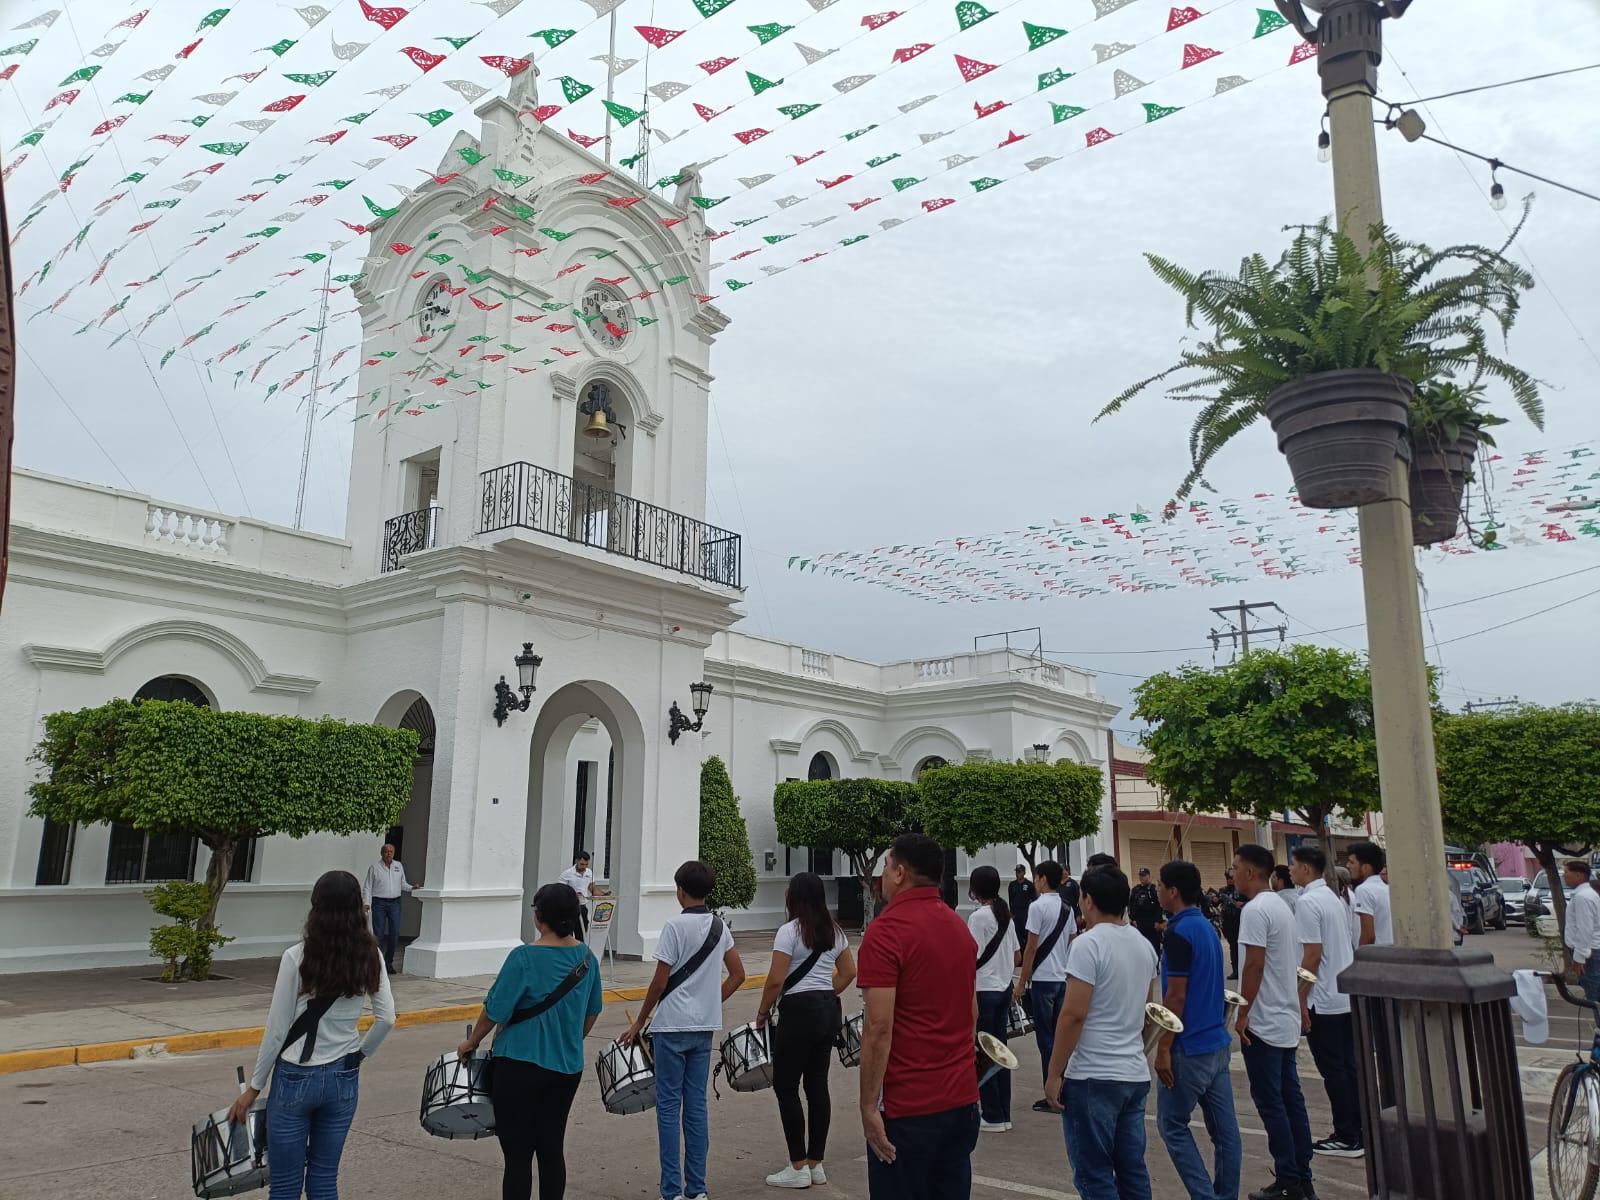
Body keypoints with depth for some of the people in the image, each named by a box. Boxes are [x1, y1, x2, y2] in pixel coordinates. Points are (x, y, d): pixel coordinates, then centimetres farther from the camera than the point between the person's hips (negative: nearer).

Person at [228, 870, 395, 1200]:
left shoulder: (297, 957, -13)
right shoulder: (370, 956, -4)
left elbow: (277, 1030, -9)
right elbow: (386, 1019, -5)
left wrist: (254, 1087, 1)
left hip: (296, 1078, -3)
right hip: (344, 1078, 3)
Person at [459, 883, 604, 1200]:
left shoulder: (524, 958, -17)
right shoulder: (587, 958, 1)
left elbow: (495, 1010, -12)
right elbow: (592, 1012, 12)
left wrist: (471, 1042, 5)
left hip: (521, 1066, -5)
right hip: (568, 1067, 5)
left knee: (518, 1154, 4)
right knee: (552, 1149, 15)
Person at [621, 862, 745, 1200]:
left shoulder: (675, 926, -13)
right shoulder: (720, 926, 6)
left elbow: (660, 982, -12)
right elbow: (738, 975, 9)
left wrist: (639, 1022, -2)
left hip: (672, 1026, -6)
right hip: (705, 1027, 6)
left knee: (669, 1105, 2)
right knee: (696, 1105, 11)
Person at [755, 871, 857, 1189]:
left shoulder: (790, 931, -13)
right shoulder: (835, 931, 10)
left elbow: (775, 980, -15)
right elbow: (848, 972, 16)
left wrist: (762, 1012, -2)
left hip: (799, 1012, -8)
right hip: (829, 1010, 8)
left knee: (785, 1086, 3)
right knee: (818, 1085, 12)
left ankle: (798, 1168, 6)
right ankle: (816, 1165, 18)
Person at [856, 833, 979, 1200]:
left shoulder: (885, 931, -16)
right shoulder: (959, 927, 9)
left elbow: (879, 1028, -20)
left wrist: (868, 1106, -14)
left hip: (906, 1105, -7)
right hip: (962, 1098, 7)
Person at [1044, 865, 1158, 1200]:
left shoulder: (1088, 944, -15)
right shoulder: (1144, 945, 9)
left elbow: (1073, 1015, -18)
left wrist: (1053, 1073, -12)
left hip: (1093, 1077, -8)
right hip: (1136, 1074, 8)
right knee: (1133, 1171, 14)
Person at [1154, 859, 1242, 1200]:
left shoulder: (1178, 933, -18)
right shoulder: (1208, 928, 10)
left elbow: (1176, 997, -20)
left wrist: (1163, 1049, -15)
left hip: (1190, 1048, -9)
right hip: (1218, 1043, 9)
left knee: (1172, 1124, 3)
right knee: (1224, 1127, 10)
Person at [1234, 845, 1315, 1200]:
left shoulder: (1255, 909, -17)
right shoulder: (1281, 905, 11)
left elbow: (1255, 965, -21)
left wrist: (1243, 1014, -15)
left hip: (1263, 1023, -9)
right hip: (1286, 1020, 9)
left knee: (1271, 1103, -2)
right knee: (1291, 1098, 13)